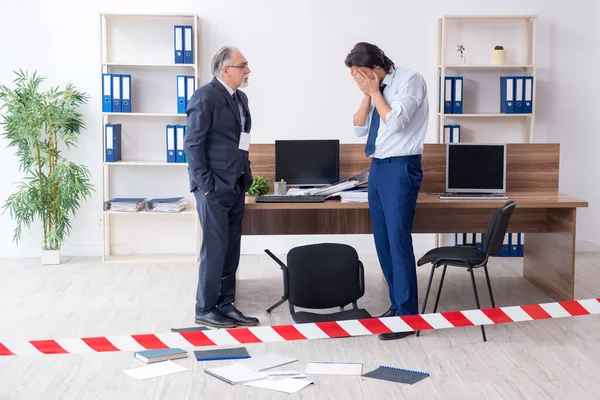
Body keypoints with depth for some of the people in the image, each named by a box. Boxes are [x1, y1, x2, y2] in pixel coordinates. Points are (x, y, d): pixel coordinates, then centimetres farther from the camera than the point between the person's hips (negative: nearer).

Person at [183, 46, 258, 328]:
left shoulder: (240, 97, 14)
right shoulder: (205, 97, -12)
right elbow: (193, 144, -14)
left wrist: (246, 175, 11)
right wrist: (206, 186, -16)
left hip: (236, 186, 8)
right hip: (214, 188, -8)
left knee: (231, 250, 11)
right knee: (215, 249, -3)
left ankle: (225, 305, 20)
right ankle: (205, 310, 8)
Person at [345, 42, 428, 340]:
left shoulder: (410, 80, -11)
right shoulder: (374, 89, 9)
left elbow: (394, 122, -22)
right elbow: (359, 129, 9)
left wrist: (375, 92, -12)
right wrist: (367, 94, -2)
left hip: (400, 168, -8)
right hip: (377, 167, 8)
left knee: (398, 241, -8)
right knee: (382, 241, 11)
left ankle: (408, 315, -1)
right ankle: (397, 304, 23)